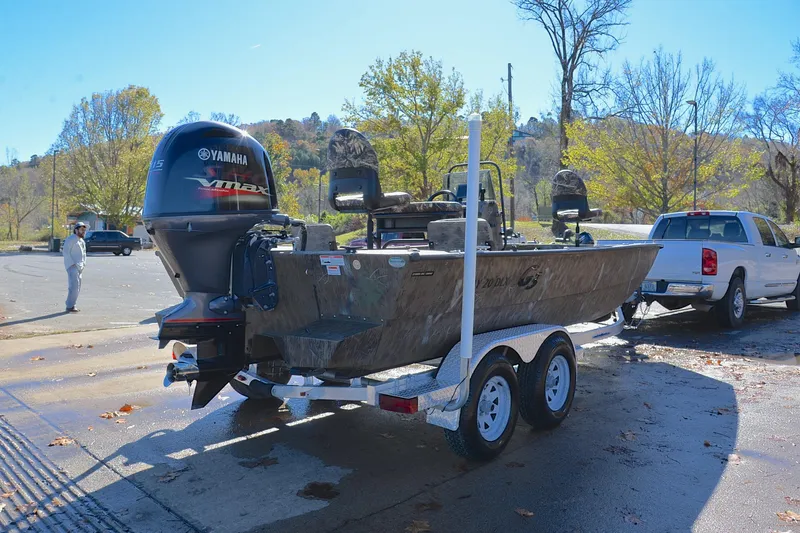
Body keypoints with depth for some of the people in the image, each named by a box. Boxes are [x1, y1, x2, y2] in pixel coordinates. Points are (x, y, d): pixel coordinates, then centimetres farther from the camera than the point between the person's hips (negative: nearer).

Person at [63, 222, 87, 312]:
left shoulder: (82, 241, 17)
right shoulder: (70, 239, -9)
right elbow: (66, 253, -15)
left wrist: (83, 264, 12)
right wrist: (73, 264, -20)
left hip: (79, 267, 9)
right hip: (72, 266, -9)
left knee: (76, 287, 7)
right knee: (74, 286, -13)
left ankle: (71, 306, 12)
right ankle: (70, 307, -10)